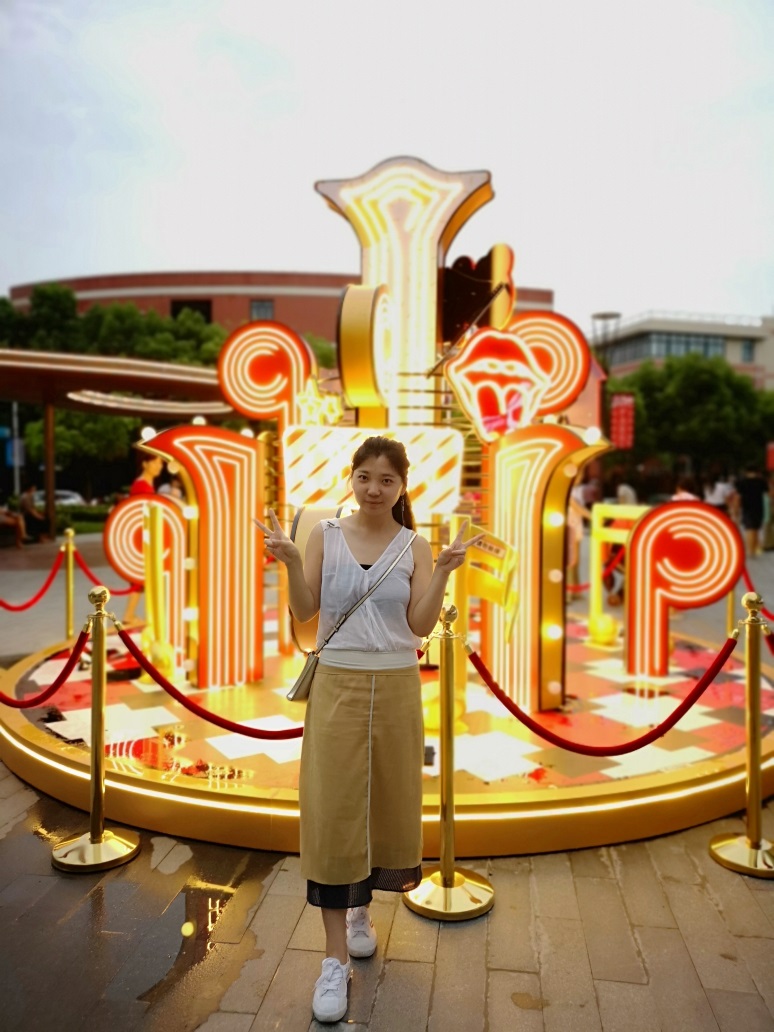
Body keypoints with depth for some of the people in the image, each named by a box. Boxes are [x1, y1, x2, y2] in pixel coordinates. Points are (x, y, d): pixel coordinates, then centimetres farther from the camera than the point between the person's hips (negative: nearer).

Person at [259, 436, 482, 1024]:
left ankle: (361, 908, 39)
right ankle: (336, 958, 9)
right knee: (332, 810, -2)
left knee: (386, 800, 12)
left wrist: (443, 572, -16)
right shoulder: (325, 536, 0)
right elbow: (305, 612, -4)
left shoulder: (415, 548, 1)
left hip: (396, 688, 2)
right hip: (337, 685, -1)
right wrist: (291, 563, -18)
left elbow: (421, 626, -6)